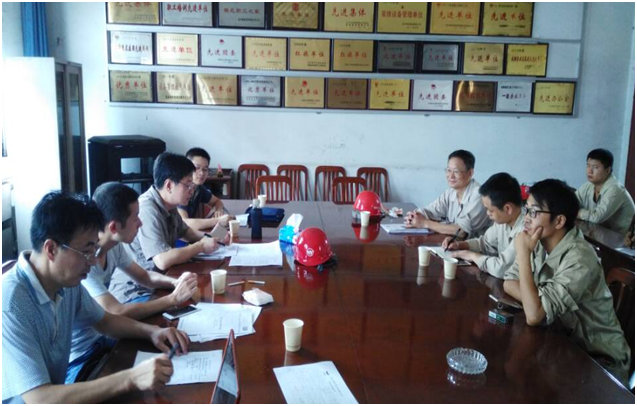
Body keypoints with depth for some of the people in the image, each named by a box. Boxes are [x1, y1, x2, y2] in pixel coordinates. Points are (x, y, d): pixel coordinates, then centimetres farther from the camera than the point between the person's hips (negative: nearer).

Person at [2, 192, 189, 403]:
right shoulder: (10, 307, -27)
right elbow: (39, 400, -31)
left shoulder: (67, 283, -5)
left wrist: (152, 331, -6)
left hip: (56, 393, 6)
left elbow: (104, 320, 12)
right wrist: (131, 378, -34)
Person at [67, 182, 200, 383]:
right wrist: (174, 298, -25)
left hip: (101, 338, 8)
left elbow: (144, 277, 12)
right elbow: (116, 313, -33)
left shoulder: (114, 246, -3)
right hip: (78, 360, -8)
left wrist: (176, 282, -8)